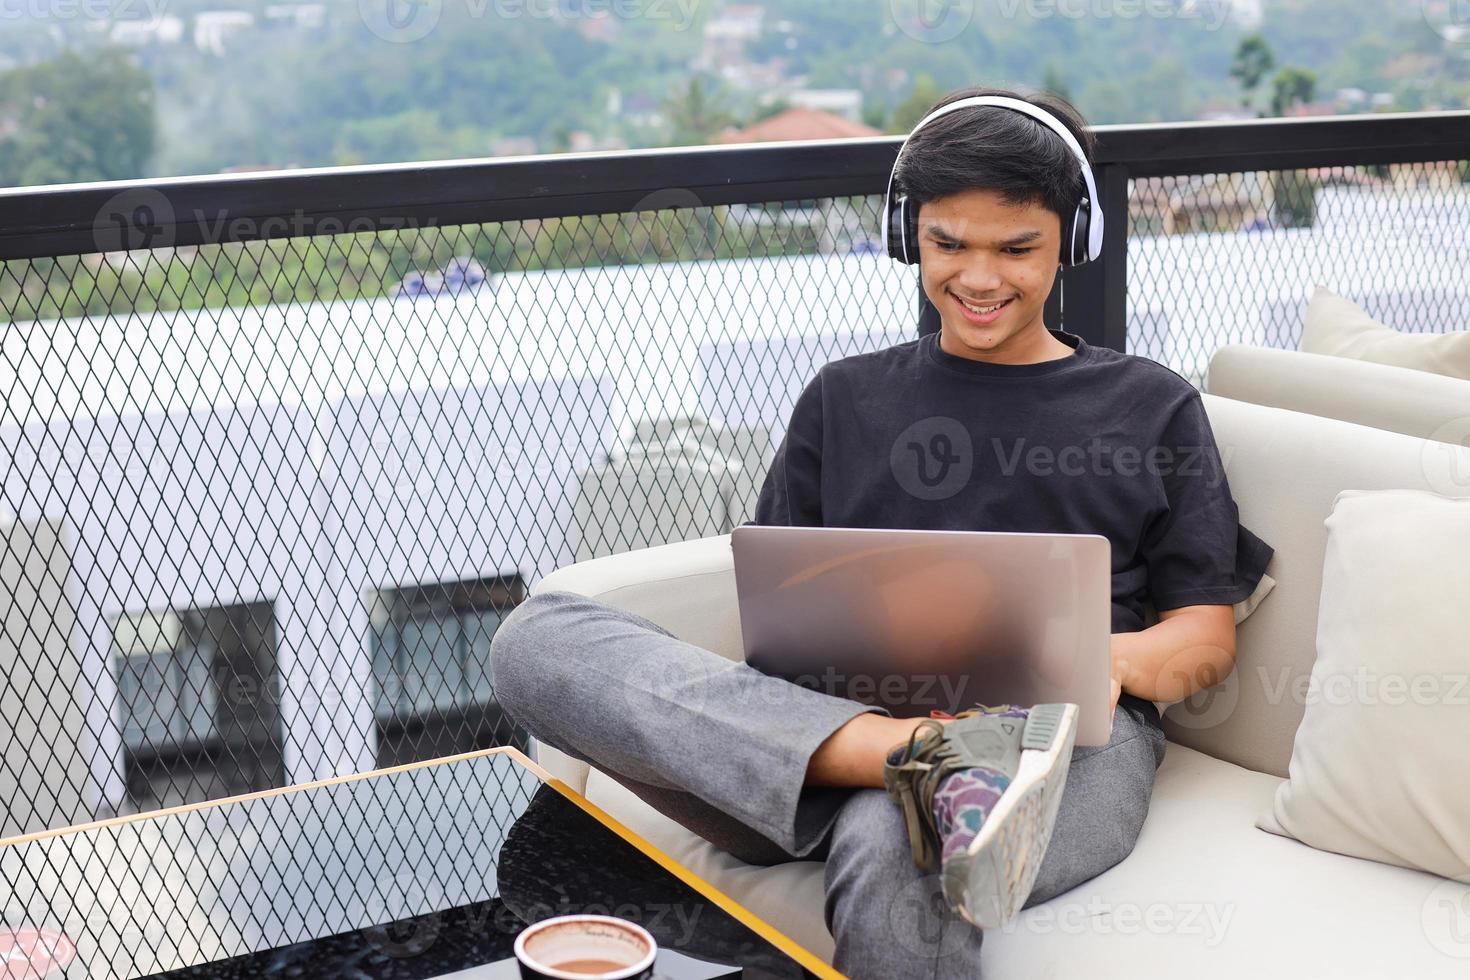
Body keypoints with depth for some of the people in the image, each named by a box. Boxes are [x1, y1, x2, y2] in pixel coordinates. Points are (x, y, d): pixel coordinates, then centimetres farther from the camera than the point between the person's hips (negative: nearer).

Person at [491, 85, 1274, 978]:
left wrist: (1110, 660, -10)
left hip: (1070, 738, -5)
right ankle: (936, 763, -36)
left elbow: (1208, 635, 15)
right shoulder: (846, 398, 26)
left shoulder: (1151, 406, 21)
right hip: (840, 719, 5)